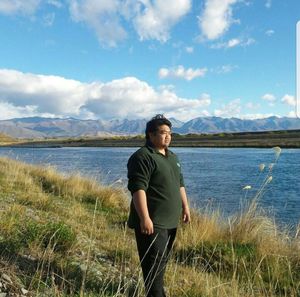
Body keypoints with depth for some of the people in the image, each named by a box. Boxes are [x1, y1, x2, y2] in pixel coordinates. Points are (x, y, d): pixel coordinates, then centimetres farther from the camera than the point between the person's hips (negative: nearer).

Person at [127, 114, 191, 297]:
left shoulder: (172, 157, 15)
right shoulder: (143, 157, -15)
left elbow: (180, 184, 23)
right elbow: (138, 188, -23)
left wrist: (185, 206, 20)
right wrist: (145, 218, -27)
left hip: (170, 220, 9)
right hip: (152, 222, -9)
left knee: (163, 260, 20)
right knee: (155, 262, -5)